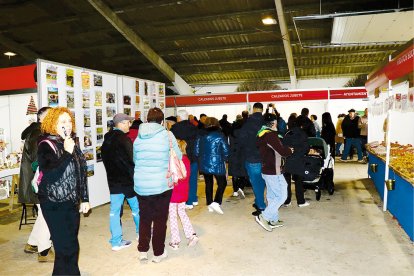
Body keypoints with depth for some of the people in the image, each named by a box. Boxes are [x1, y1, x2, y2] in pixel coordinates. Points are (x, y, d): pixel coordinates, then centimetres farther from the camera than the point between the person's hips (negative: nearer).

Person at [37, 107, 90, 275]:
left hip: (72, 203, 6)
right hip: (54, 204, -6)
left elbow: (81, 173, 13)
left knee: (72, 245, 14)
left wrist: (84, 199, 13)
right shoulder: (46, 145, -11)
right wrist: (67, 153, -26)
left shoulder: (73, 143, 8)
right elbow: (50, 175, -24)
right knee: (65, 248, -3)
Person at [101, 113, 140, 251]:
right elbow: (131, 160, -18)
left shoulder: (106, 139, 8)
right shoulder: (124, 139, -17)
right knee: (136, 207, 12)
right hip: (127, 179, -7)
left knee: (114, 210, 7)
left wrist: (112, 172, 17)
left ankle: (116, 242, 13)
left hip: (113, 180, 7)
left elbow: (105, 159, 13)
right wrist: (135, 177, -9)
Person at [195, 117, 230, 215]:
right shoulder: (220, 135, -8)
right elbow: (226, 151, -7)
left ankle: (210, 204, 19)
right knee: (222, 183, 9)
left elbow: (197, 151, 5)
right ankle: (216, 202, -6)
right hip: (217, 164, -4)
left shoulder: (201, 136, 1)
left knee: (208, 184, 16)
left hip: (204, 164, 4)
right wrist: (224, 159, 12)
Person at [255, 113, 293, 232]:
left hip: (266, 170, 10)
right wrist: (289, 150, -2)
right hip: (273, 172, -10)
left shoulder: (261, 134, 10)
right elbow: (282, 152, -22)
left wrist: (285, 150, 6)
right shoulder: (270, 135, -20)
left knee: (272, 196, 16)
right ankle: (263, 217, -3)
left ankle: (273, 220, 25)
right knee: (281, 196, -2)